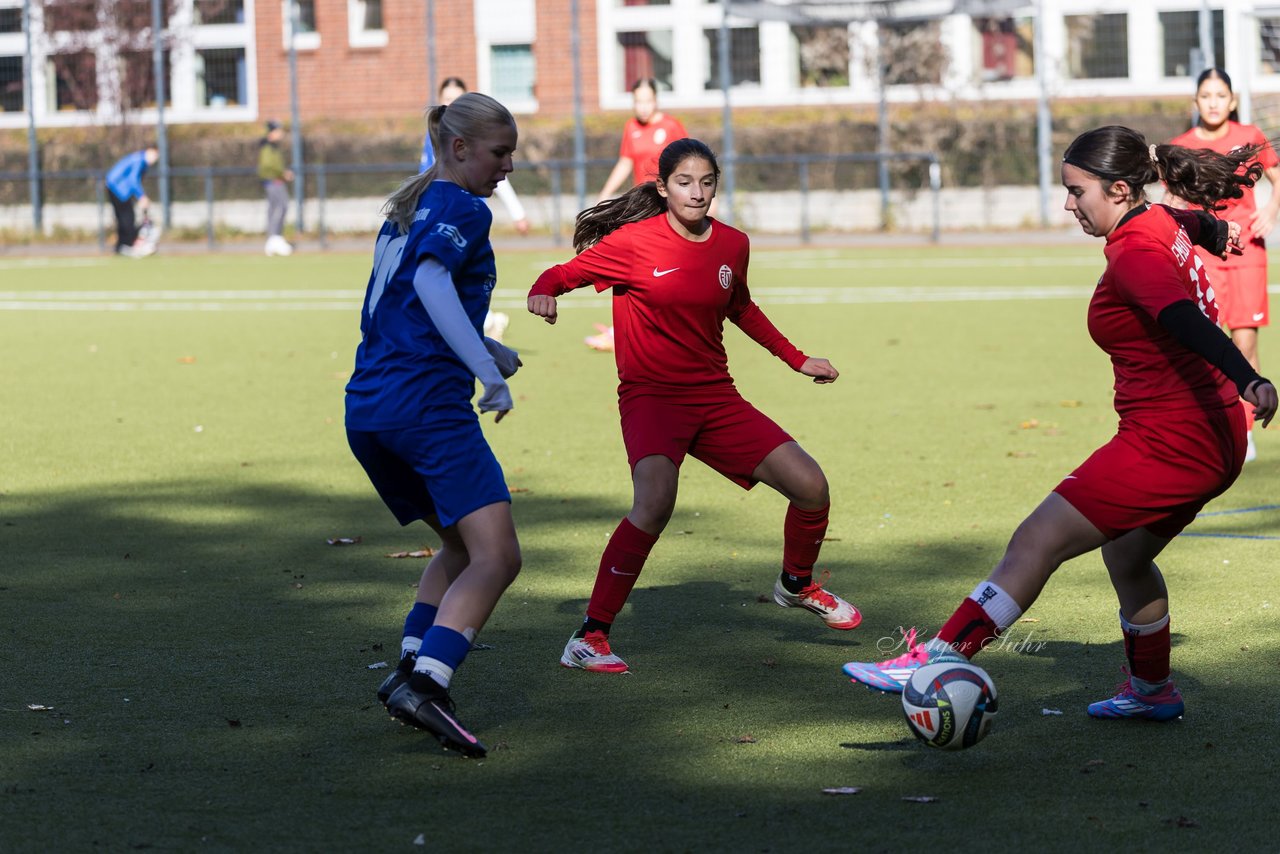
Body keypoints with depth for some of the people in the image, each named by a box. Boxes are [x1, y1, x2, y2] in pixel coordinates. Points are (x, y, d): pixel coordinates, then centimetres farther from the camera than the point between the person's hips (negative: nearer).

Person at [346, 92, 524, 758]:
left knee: (463, 547, 22)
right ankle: (426, 684, -28)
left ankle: (410, 669, 10)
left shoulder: (406, 210, 23)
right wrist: (489, 373, -22)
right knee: (496, 557, -13)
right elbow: (431, 282, -21)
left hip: (366, 408, 9)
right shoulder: (463, 208, -3)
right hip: (427, 403, -9)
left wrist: (483, 348, 24)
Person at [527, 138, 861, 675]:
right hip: (651, 396, -5)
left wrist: (796, 360, 25)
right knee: (655, 501, -32)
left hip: (716, 398, 5)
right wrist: (542, 293, -29)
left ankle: (796, 584, 31)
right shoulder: (634, 242, -10)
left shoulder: (732, 245, 5)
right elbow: (563, 274, -6)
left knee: (811, 487, -1)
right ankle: (590, 638, -23)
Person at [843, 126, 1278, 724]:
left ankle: (938, 660, -11)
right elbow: (1205, 225, 34)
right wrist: (1219, 231, 58)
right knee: (1126, 556, 29)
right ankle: (1151, 690, 43)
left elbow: (1185, 319, -37)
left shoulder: (1134, 255, -19)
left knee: (1036, 542, -10)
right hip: (1213, 441, 10)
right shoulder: (1165, 224, 9)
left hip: (1168, 443, -10)